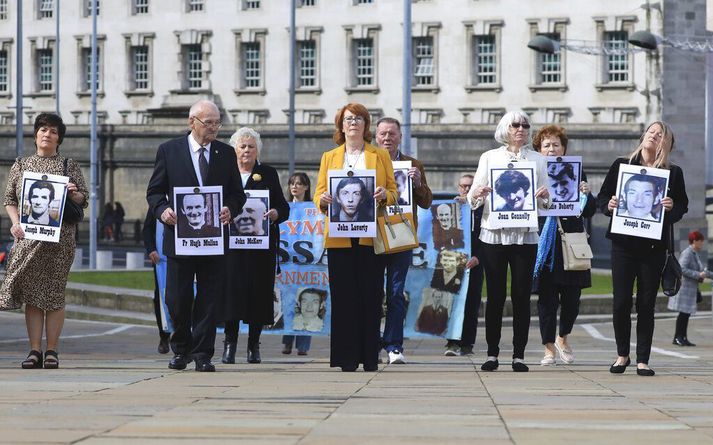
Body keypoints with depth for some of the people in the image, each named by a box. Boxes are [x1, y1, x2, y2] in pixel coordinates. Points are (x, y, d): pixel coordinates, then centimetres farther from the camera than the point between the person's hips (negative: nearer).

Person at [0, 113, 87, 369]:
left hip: (59, 237, -1)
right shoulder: (21, 165, 13)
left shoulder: (69, 166, 9)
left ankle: (52, 351, 1)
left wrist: (74, 194, -12)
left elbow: (84, 198, 10)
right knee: (31, 292, -3)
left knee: (54, 292, -3)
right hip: (28, 237, 1)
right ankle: (34, 350, -1)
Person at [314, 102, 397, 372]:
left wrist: (384, 195, -12)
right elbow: (318, 194, 11)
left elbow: (394, 192, 10)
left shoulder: (380, 156, 13)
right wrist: (323, 200, -12)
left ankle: (370, 357, 0)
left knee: (371, 296, -4)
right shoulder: (329, 157, 16)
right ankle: (346, 359, -2)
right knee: (343, 296, -3)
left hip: (370, 236, -1)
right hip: (339, 236, 1)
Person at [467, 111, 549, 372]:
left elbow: (547, 202, 9)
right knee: (495, 295, -1)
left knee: (522, 296, -1)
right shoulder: (489, 157, 9)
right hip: (493, 234, -1)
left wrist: (543, 197, -13)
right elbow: (473, 199, 5)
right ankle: (492, 353, 5)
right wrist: (477, 194, -17)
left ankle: (519, 355, 3)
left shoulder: (538, 160, 12)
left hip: (525, 235, 1)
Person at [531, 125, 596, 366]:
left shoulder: (576, 172, 10)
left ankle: (563, 338, 24)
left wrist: (587, 194, -9)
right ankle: (549, 348, 8)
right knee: (547, 297, -1)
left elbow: (589, 212, 10)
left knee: (572, 296, 1)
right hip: (544, 243, -2)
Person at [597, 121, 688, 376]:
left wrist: (672, 207, -14)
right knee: (621, 302, 0)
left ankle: (642, 360, 9)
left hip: (654, 247, 0)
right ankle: (622, 355, 17)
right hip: (624, 243, 0)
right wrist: (608, 205, -12)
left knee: (646, 304, 2)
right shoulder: (621, 165, 7)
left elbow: (682, 207, 7)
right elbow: (602, 197, 9)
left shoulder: (673, 173, 5)